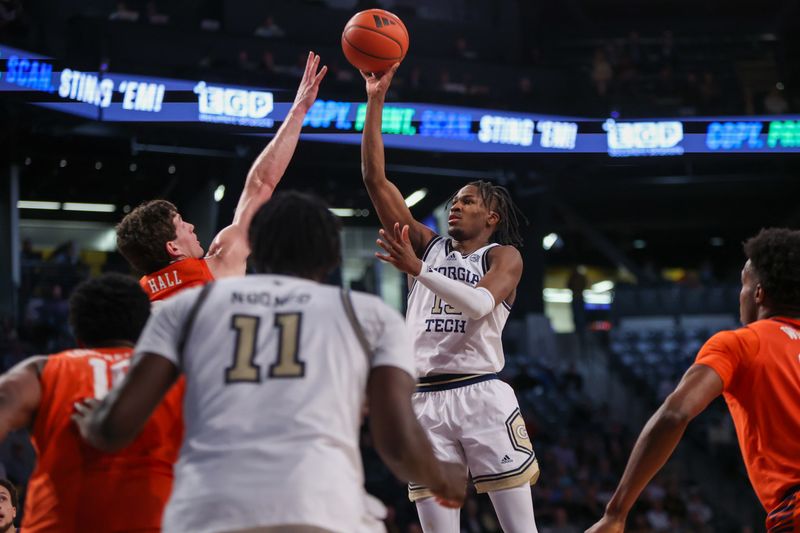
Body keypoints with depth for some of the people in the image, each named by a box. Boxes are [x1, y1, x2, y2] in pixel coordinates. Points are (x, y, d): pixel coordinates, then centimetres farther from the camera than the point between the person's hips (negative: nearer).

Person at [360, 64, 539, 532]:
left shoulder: (504, 256, 6)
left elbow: (480, 304, -16)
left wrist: (416, 269, -23)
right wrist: (376, 101, 5)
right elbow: (376, 179, 12)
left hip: (482, 394, -4)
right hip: (425, 400, 4)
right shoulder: (428, 245, 17)